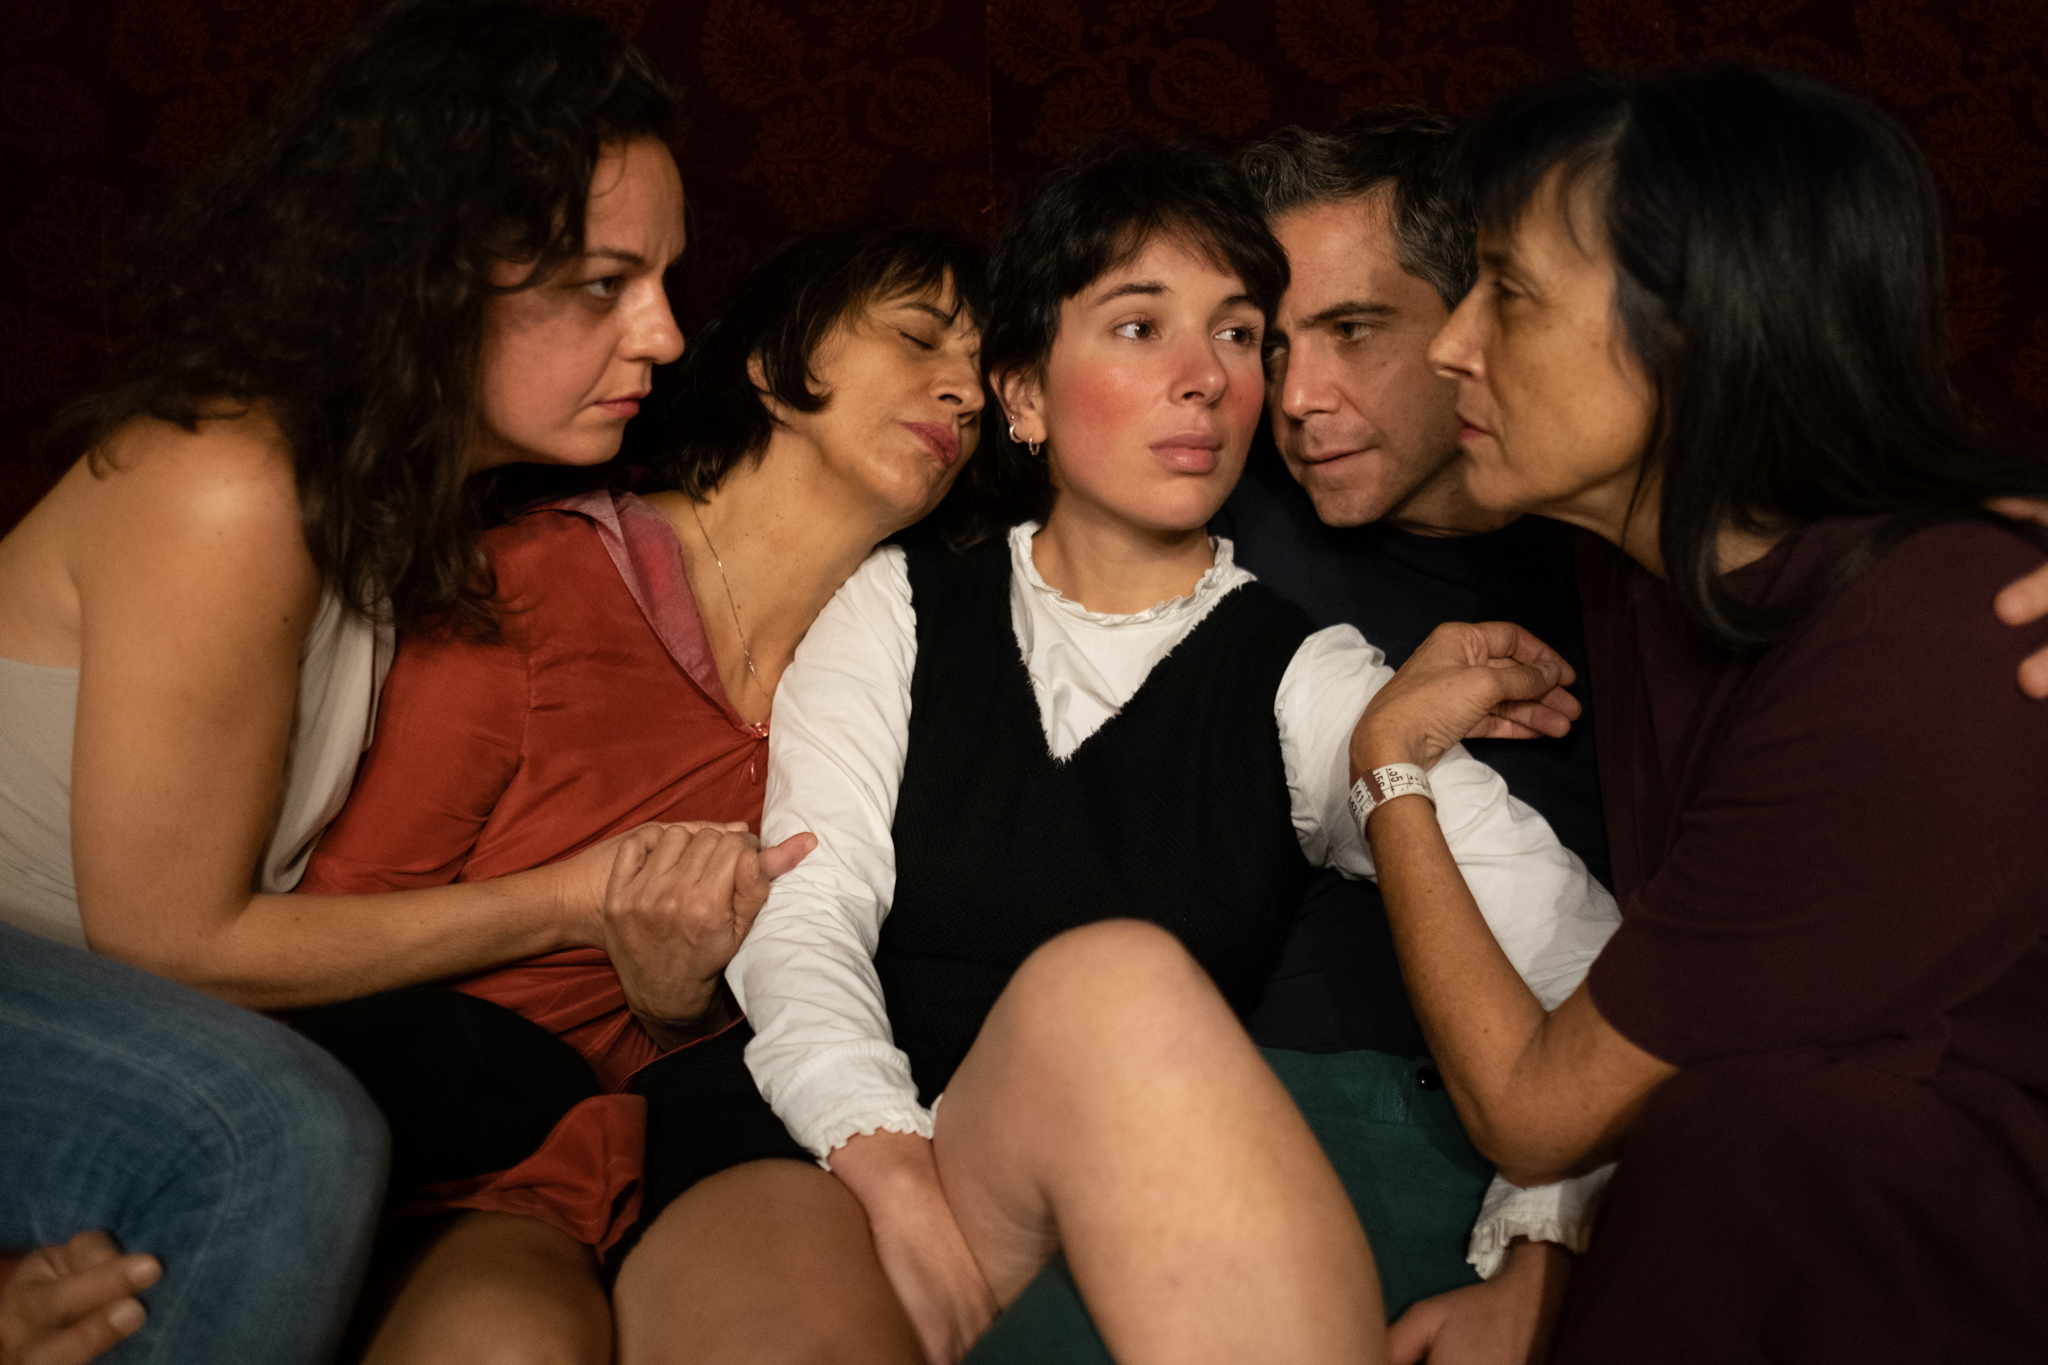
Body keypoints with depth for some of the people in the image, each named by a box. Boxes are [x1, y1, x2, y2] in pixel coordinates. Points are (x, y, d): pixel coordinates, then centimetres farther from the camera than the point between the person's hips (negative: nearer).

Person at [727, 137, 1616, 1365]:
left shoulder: (1305, 680, 6)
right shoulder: (898, 613, 11)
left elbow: (1573, 944, -6)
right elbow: (803, 913, -2)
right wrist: (892, 1174, -22)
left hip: (1175, 1253, 1)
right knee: (1113, 977, -32)